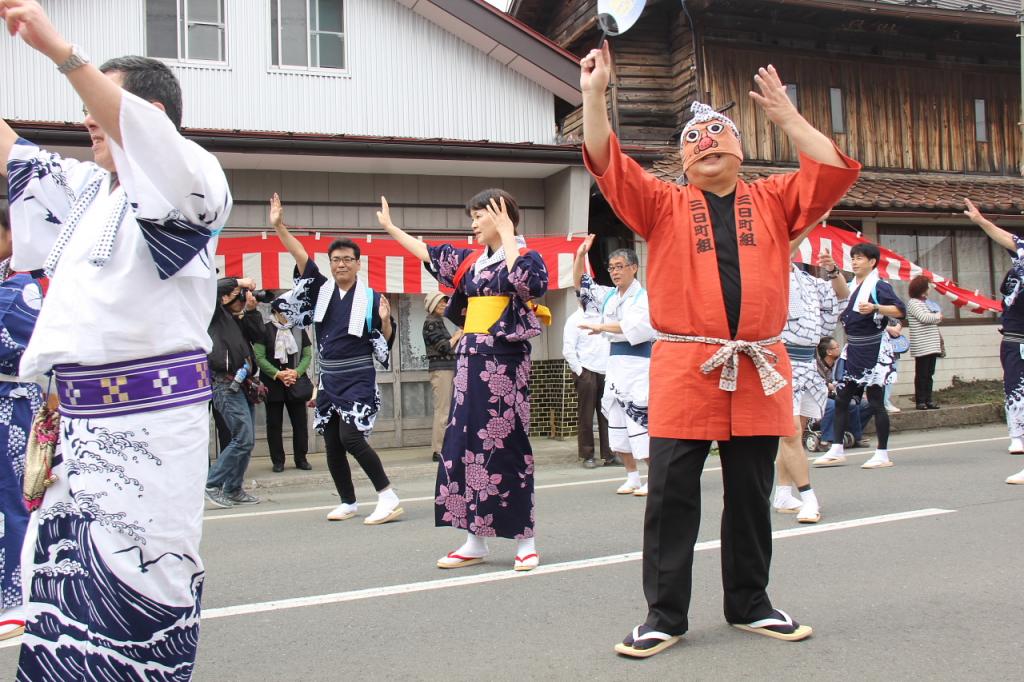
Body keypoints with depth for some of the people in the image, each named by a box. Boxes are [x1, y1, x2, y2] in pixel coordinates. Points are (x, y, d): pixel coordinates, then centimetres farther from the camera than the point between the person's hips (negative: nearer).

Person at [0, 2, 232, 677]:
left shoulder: (186, 179, -7)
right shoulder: (84, 187, 18)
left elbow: (142, 134, -26)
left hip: (149, 414, -8)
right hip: (83, 415, 8)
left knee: (132, 578, -7)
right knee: (64, 567, 10)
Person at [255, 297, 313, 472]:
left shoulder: (298, 330, 7)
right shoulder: (265, 330, -3)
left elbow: (307, 355, 7)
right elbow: (259, 357, -6)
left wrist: (296, 372, -10)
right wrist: (277, 374, -16)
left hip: (296, 383, 2)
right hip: (273, 384, -2)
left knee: (300, 422, 4)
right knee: (274, 424, 3)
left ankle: (301, 458, 14)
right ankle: (278, 461, 11)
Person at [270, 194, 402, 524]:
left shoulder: (370, 297, -5)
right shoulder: (321, 289, 4)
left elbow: (386, 340, 0)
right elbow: (301, 257, -5)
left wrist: (385, 320, -20)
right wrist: (279, 226, -13)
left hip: (358, 377, -5)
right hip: (328, 378, 5)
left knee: (351, 437, -19)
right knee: (332, 444, 10)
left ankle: (388, 495, -9)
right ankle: (348, 502, 25)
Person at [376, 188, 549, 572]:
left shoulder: (525, 257, -4)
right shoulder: (471, 261, 15)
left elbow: (524, 282, -26)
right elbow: (427, 252, 26)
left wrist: (506, 234, -19)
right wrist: (390, 228, 31)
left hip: (504, 362, -7)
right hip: (470, 361, 7)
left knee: (504, 446, -6)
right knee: (467, 445, 6)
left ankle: (525, 542, 4)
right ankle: (476, 541, 13)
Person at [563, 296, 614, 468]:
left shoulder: (601, 317, 14)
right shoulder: (574, 320, -2)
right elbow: (568, 351, -8)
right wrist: (579, 372, -10)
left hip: (605, 372, 5)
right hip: (586, 372, -5)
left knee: (607, 415, 4)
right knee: (585, 416, 0)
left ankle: (609, 454, 8)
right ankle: (587, 456, 5)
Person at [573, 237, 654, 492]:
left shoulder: (643, 296, -8)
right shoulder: (608, 296, 15)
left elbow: (637, 326, -23)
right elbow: (580, 284, 22)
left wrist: (601, 327, -19)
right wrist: (580, 256, 7)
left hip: (638, 364, -8)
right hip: (615, 363, 8)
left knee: (640, 419, -9)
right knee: (617, 423, 10)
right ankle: (632, 477, 21)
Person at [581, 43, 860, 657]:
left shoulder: (772, 201, 14)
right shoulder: (664, 204, 9)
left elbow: (835, 172, 4)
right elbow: (608, 165, -1)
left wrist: (787, 117, 5)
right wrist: (595, 94, -7)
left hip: (759, 372, 2)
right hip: (684, 370, -2)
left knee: (752, 498, 11)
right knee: (671, 498, -1)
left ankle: (750, 604, 27)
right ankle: (665, 616, 10)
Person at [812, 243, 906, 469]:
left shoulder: (879, 285, -9)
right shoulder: (851, 286, 12)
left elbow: (900, 310, -20)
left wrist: (875, 308, -34)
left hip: (874, 350, -7)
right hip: (853, 349, 8)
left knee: (875, 400, -3)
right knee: (841, 397, 4)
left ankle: (882, 454, 4)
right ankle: (837, 451, 8)